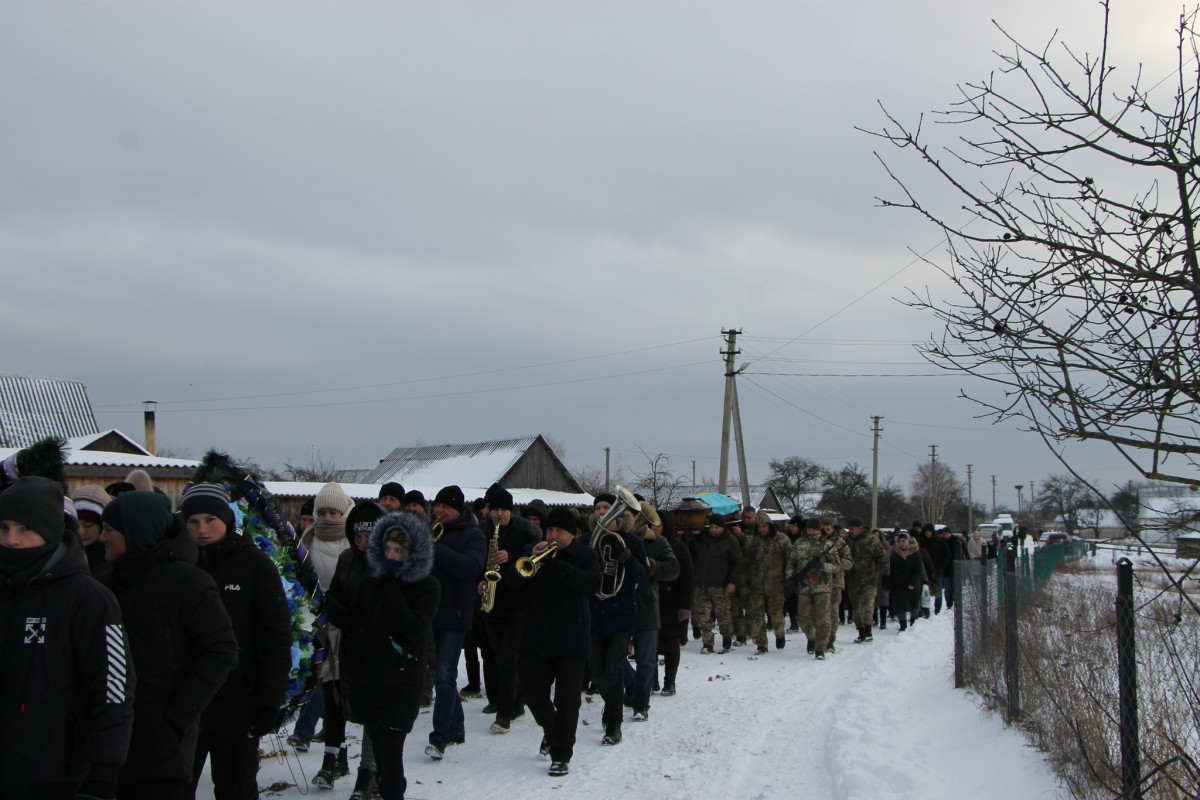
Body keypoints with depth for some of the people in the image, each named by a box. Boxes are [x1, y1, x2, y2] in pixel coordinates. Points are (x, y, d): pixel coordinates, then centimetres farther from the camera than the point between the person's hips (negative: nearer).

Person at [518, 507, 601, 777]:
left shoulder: (585, 555, 0)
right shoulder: (534, 550, 7)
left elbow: (592, 583, -18)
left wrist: (557, 565, -26)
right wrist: (532, 559, -18)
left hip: (572, 640, -3)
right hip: (535, 638, 3)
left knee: (567, 699, -3)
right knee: (533, 692, 7)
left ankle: (561, 755, 6)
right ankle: (551, 730, 36)